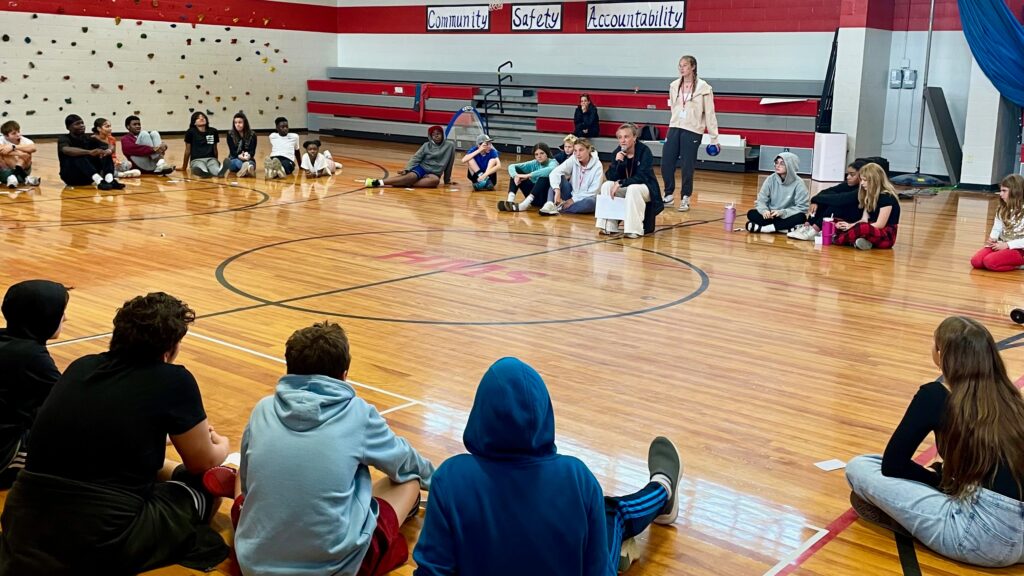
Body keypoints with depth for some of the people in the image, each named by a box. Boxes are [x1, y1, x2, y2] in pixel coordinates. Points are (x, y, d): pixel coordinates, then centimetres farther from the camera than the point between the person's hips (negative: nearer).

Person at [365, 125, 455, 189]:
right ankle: (378, 182, -44)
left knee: (435, 180, -38)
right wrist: (406, 169, -16)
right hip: (421, 168, 0)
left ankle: (407, 184, -41)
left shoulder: (450, 145, 1)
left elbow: (449, 164, 8)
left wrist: (447, 180, 13)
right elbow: (416, 158, -1)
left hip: (434, 173, 0)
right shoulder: (427, 145, 5)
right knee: (411, 177, -33)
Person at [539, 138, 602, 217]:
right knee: (559, 177, -20)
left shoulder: (597, 165, -15)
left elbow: (593, 192, -17)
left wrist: (573, 200, -21)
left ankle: (558, 209, -35)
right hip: (571, 194, 3)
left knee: (591, 202, -38)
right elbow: (554, 173, -23)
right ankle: (550, 205, -38)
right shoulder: (573, 160, -10)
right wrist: (557, 191, -39)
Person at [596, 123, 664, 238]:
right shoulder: (618, 152, -4)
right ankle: (609, 227, -17)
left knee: (633, 189, -36)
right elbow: (610, 177, -9)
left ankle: (634, 229, -29)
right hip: (626, 188, 5)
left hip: (646, 188, -5)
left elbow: (642, 177, -25)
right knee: (607, 185, -18)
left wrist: (620, 183, -30)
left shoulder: (644, 151, -18)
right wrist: (617, 162, -26)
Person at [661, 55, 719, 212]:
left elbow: (709, 113, -3)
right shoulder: (674, 86, 6)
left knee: (687, 166, 1)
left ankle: (685, 199, 16)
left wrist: (714, 137, -3)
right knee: (666, 163, 1)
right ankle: (668, 196, 18)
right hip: (674, 128, 4)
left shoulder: (703, 87, -5)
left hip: (692, 131, -4)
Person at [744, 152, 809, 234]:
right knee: (751, 214, -22)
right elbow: (761, 200, -3)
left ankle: (761, 228, -33)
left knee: (801, 217, -34)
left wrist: (782, 212, -27)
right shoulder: (771, 179, -4)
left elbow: (802, 208, -15)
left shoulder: (798, 183, -12)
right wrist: (764, 210, -26)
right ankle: (787, 229, -28)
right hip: (771, 215, 2)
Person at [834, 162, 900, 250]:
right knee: (837, 227, -4)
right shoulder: (869, 195, 11)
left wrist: (853, 227, -18)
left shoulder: (887, 197, -14)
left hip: (886, 236, -9)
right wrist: (850, 225, -11)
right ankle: (857, 241, -26)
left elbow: (880, 225, -18)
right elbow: (864, 220, 8)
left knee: (863, 228, -41)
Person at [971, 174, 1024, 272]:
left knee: (990, 261, -30)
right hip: (1001, 245, 7)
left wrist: (1007, 245, -20)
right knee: (976, 261, -17)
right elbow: (997, 228, 8)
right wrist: (992, 239, -13)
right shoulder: (1002, 209, 11)